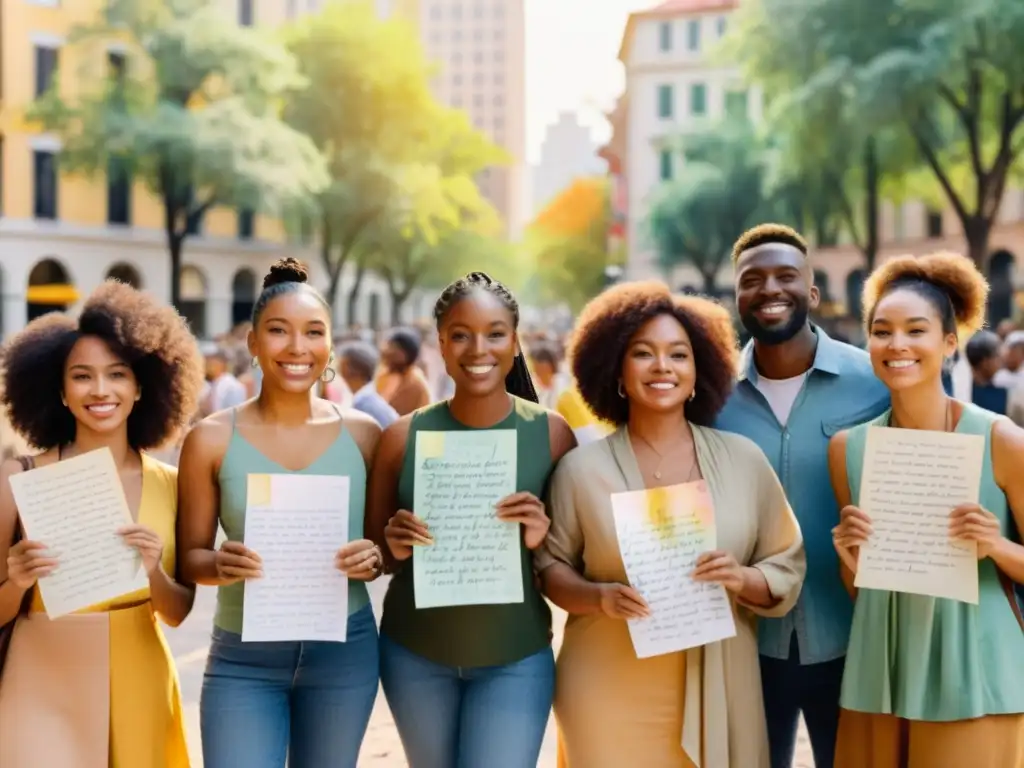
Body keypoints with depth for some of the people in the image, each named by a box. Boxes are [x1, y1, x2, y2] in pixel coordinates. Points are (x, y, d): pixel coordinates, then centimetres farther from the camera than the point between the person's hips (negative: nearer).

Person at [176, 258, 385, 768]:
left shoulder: (363, 434, -1)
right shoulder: (212, 440, -5)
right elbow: (189, 557, 0)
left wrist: (374, 559, -14)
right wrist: (221, 564, -21)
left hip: (344, 651, 2)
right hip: (242, 658, -1)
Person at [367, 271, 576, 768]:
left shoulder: (551, 433, -7)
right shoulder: (404, 436, -6)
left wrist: (542, 538, -19)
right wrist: (394, 546, -17)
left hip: (515, 658, -1)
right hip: (413, 653, 2)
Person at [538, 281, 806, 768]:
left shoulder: (744, 459, 3)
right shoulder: (582, 468, -1)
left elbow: (788, 569, 6)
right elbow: (549, 566, 3)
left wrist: (743, 580, -14)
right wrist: (599, 597, -15)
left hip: (716, 689, 2)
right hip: (609, 694, -1)